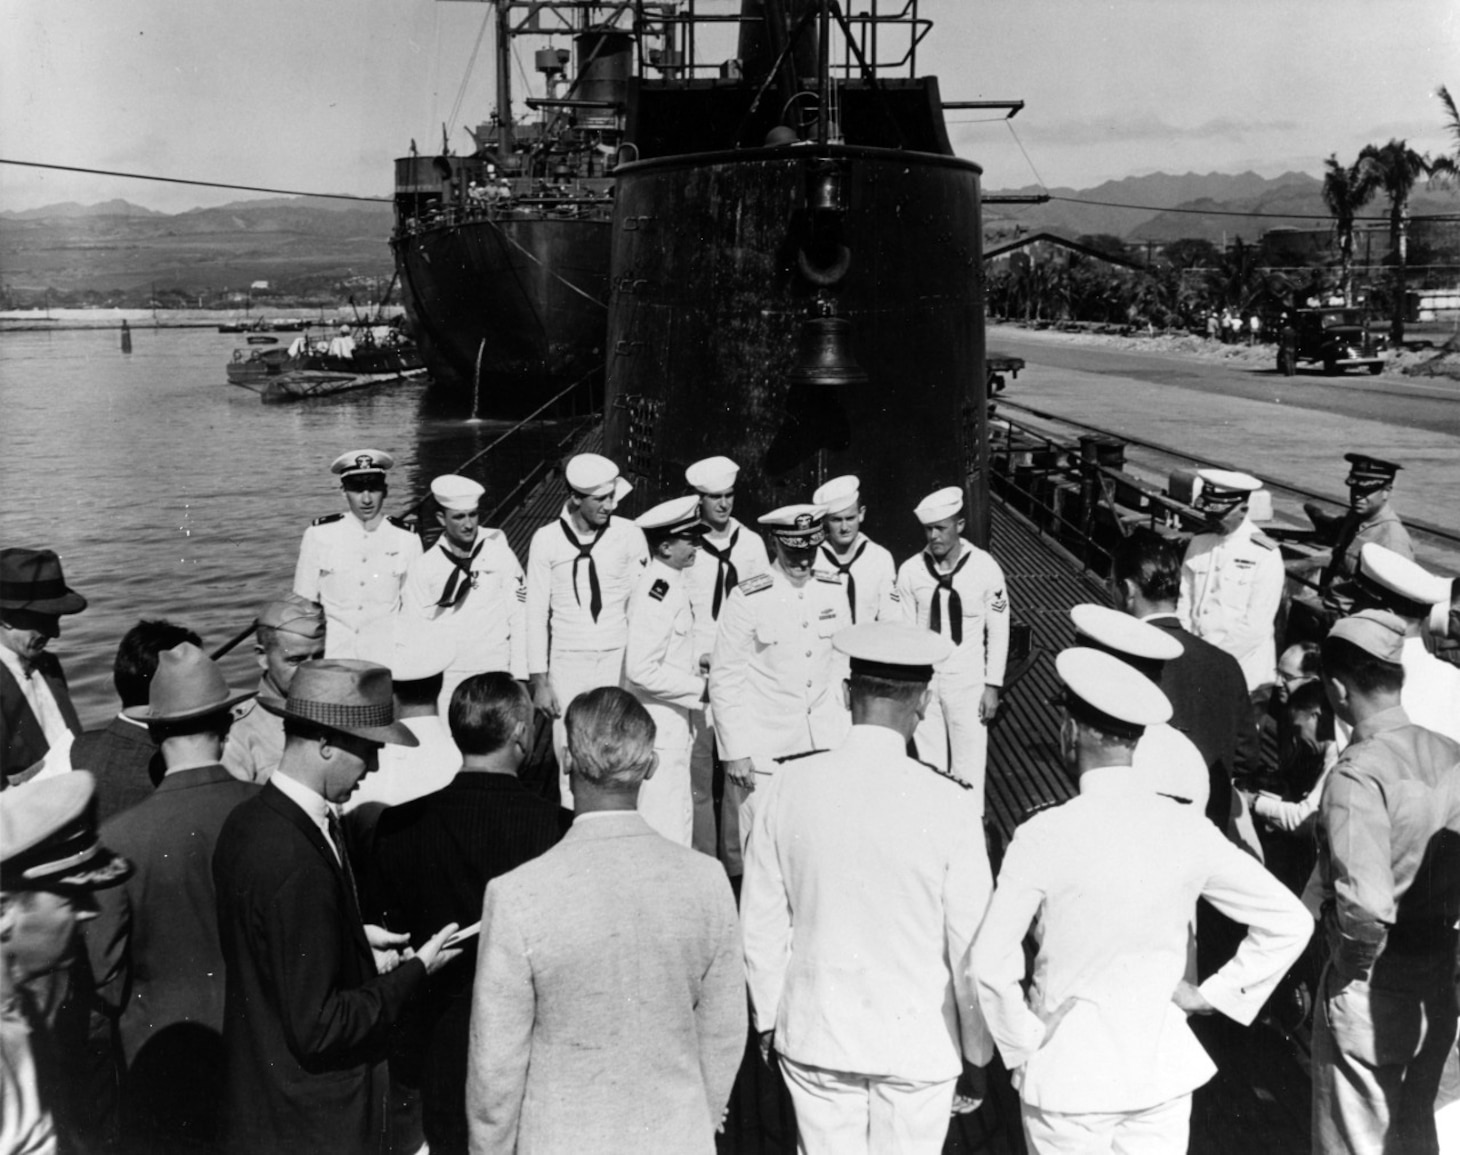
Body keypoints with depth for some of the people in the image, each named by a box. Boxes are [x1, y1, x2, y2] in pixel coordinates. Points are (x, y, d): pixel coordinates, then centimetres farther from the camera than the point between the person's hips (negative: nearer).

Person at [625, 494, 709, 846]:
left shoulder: (669, 585, 9)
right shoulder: (658, 593, -22)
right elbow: (641, 670, -26)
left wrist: (696, 663, 7)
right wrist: (699, 688, -19)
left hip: (674, 724, 10)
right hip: (659, 726, -10)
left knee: (679, 813, 19)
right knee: (665, 821, -3)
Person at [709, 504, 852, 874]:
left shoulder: (833, 590, 5)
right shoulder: (747, 599, -9)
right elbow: (724, 680, -6)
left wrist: (844, 733, 9)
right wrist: (735, 751, -9)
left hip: (825, 745, 4)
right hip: (763, 749, -4)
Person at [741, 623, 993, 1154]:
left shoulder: (787, 790, -11)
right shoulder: (948, 805, -19)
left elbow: (762, 924, -2)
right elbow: (970, 942, -11)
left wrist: (767, 1016, 13)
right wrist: (978, 1043, 5)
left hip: (814, 1031, 2)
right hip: (918, 1040, -2)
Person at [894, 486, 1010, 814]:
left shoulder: (985, 568, -9)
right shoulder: (910, 571, -5)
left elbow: (998, 630, -3)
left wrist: (992, 686, -4)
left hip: (967, 682, -2)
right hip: (924, 681, 2)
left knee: (968, 762, 2)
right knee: (929, 762, 10)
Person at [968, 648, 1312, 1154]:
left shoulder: (1045, 835, -17)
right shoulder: (1188, 828, -6)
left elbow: (991, 962, -19)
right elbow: (1289, 922, 1)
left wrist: (1021, 1041, -4)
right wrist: (1212, 994, 6)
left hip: (1067, 1074, -3)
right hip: (1161, 1071, 3)